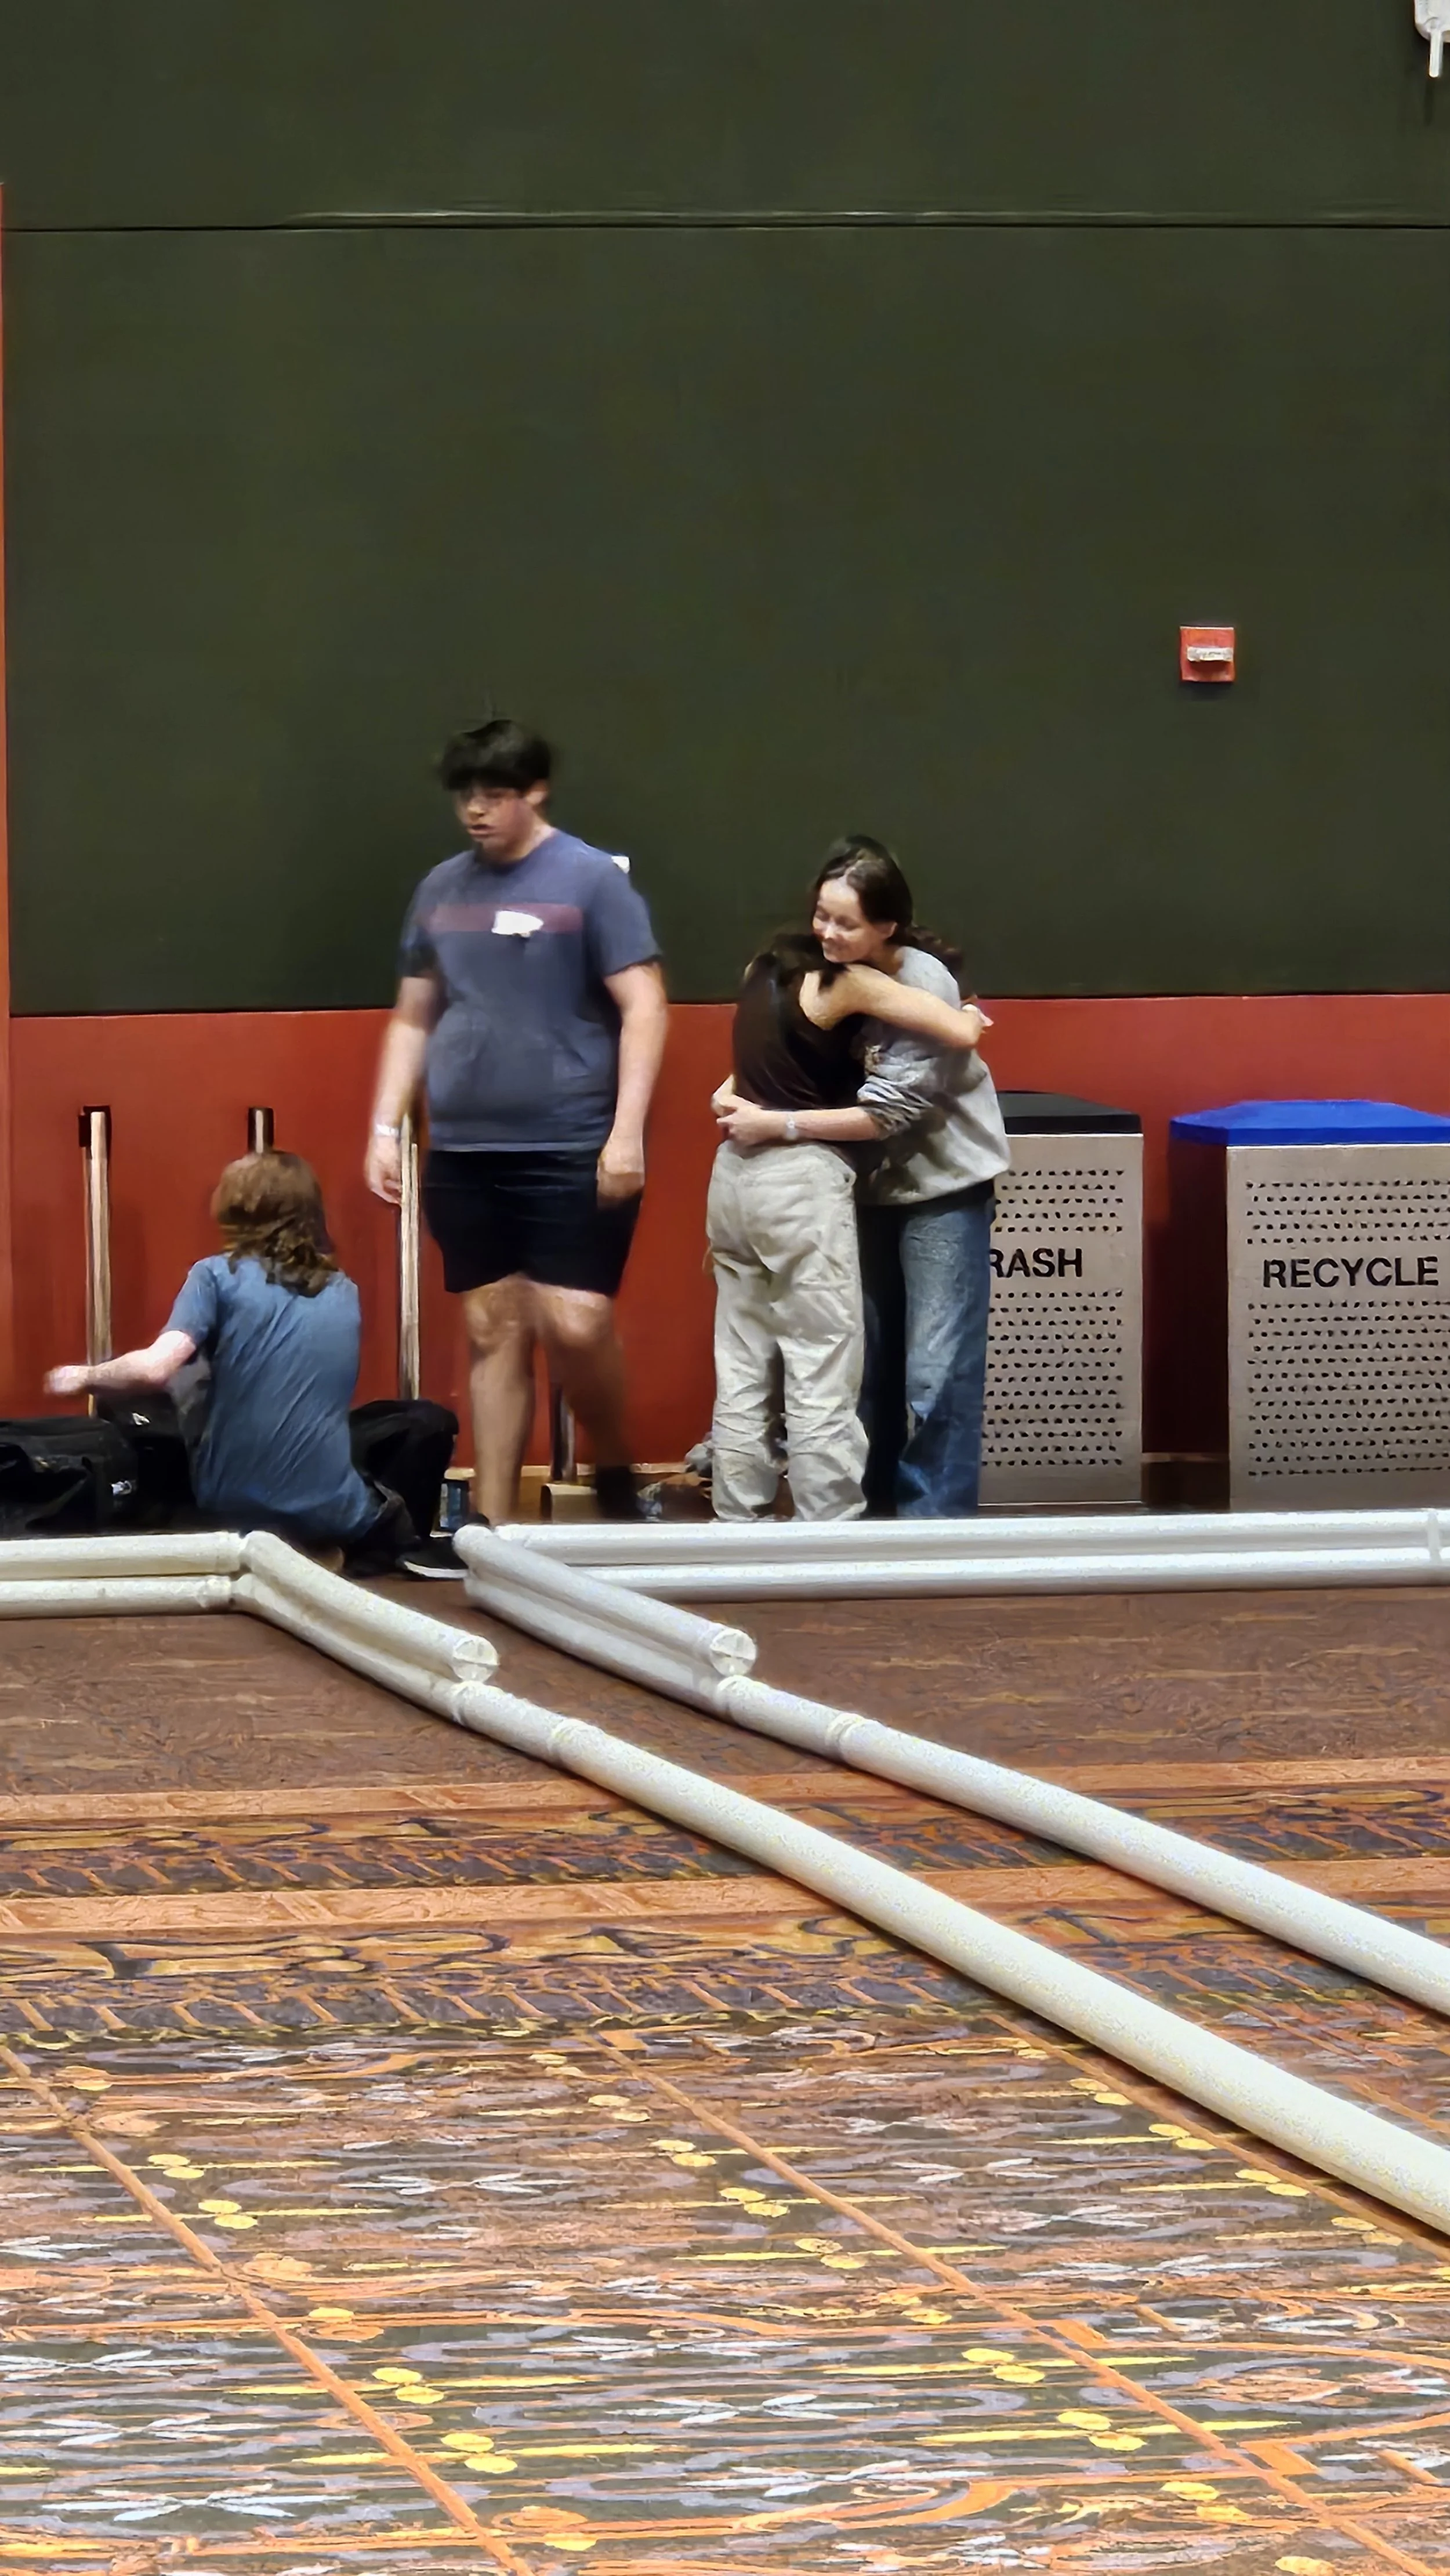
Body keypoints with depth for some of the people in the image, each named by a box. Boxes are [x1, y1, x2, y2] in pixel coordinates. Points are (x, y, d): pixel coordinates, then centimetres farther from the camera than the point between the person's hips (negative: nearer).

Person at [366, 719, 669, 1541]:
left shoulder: (591, 880, -4)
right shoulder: (443, 888, 11)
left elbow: (644, 1008, -8)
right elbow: (413, 1018, 18)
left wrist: (627, 1131, -15)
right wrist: (386, 1126, 10)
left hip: (569, 1151, -5)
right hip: (463, 1153, 5)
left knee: (573, 1325, -11)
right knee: (494, 1333, 7)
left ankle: (616, 1474, 13)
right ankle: (492, 1523, 10)